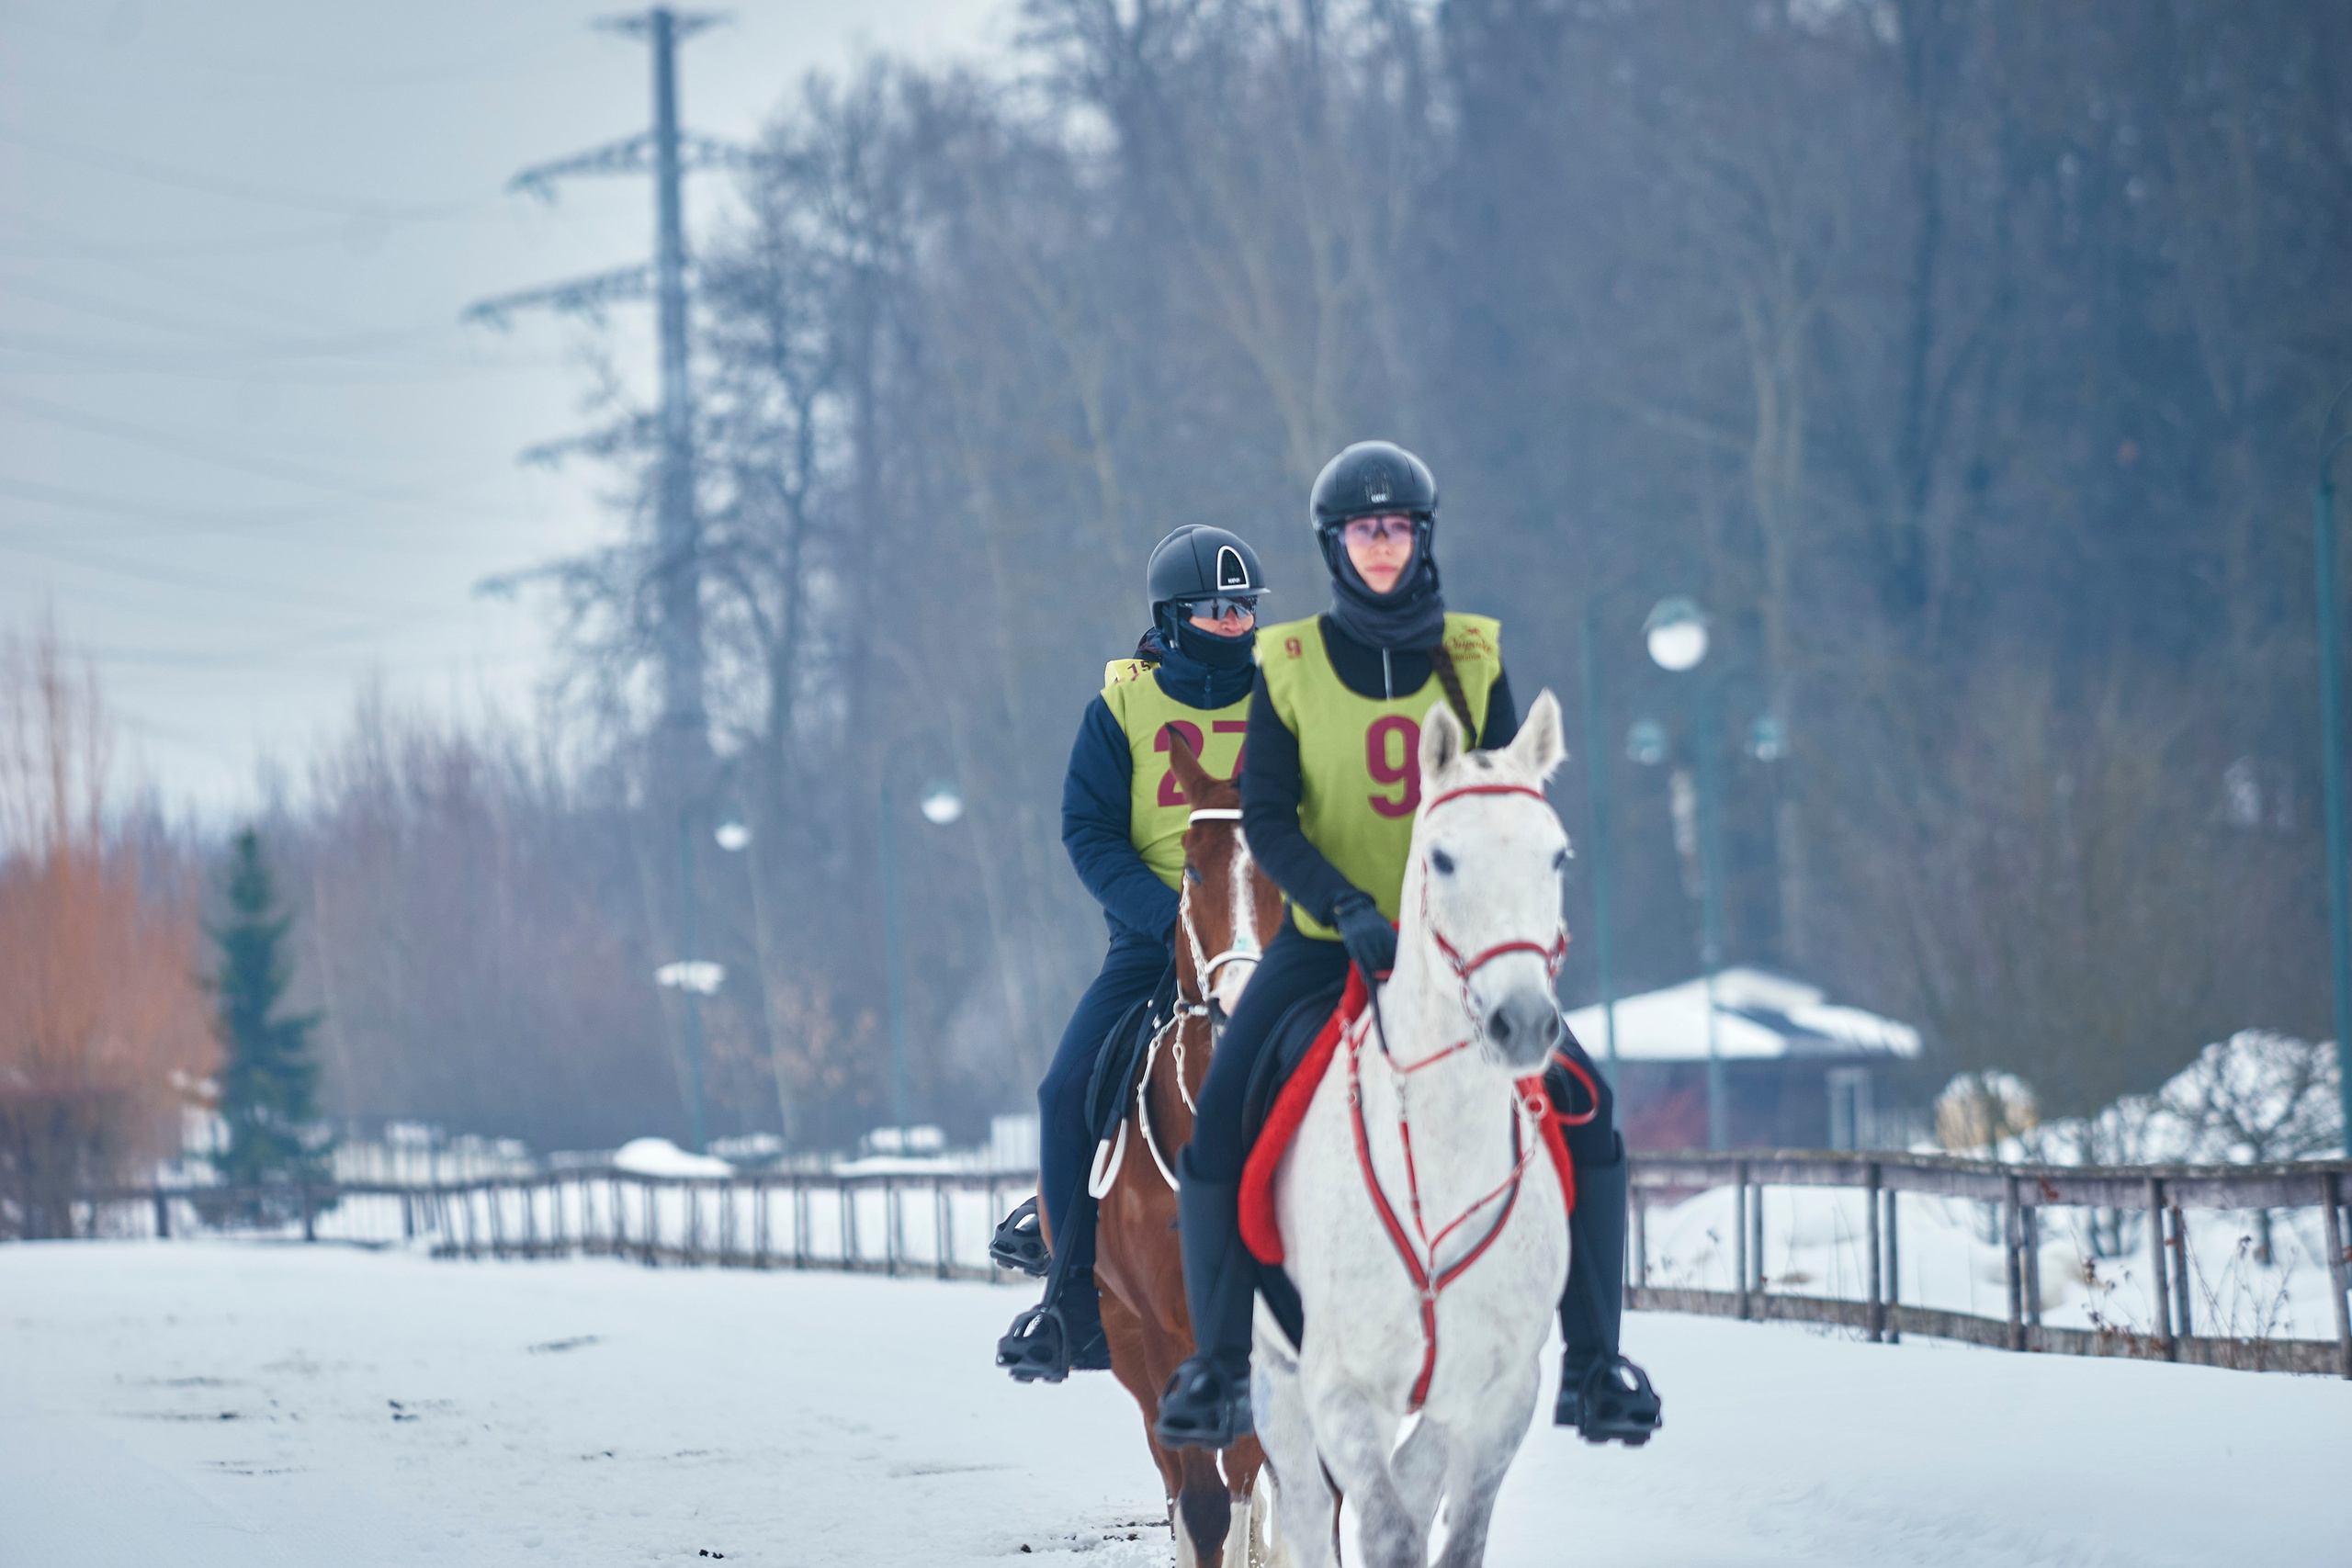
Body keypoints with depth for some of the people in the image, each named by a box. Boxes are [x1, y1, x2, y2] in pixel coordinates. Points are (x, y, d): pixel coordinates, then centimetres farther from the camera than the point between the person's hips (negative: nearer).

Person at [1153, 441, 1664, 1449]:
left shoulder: (1474, 658, 3)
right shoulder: (1289, 667, -1)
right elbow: (1266, 818, -6)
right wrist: (1348, 910, -20)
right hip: (1328, 940, -1)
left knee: (1584, 1104, -16)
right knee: (1216, 1120, -19)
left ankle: (1593, 1364, -6)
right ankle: (1219, 1364, -5)